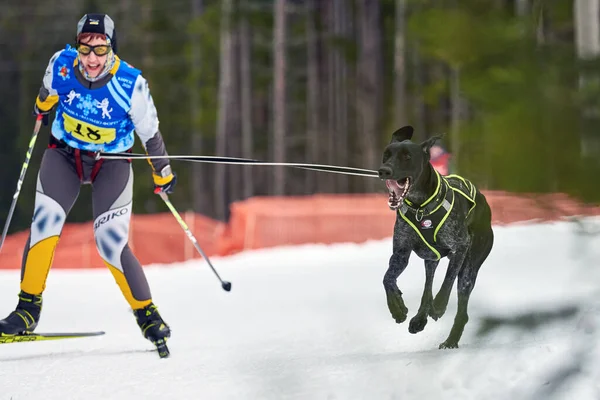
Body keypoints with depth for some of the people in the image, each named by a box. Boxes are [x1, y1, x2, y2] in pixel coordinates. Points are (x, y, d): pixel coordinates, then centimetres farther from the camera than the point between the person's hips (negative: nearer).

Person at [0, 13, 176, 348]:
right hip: (64, 155, 2)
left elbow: (150, 133, -9)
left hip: (111, 164, -2)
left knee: (111, 243, -14)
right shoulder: (62, 64, -18)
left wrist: (163, 174, 2)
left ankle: (147, 315, 3)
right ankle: (28, 310, -5)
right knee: (45, 226, -17)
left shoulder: (131, 84, -24)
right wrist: (42, 106, 28)